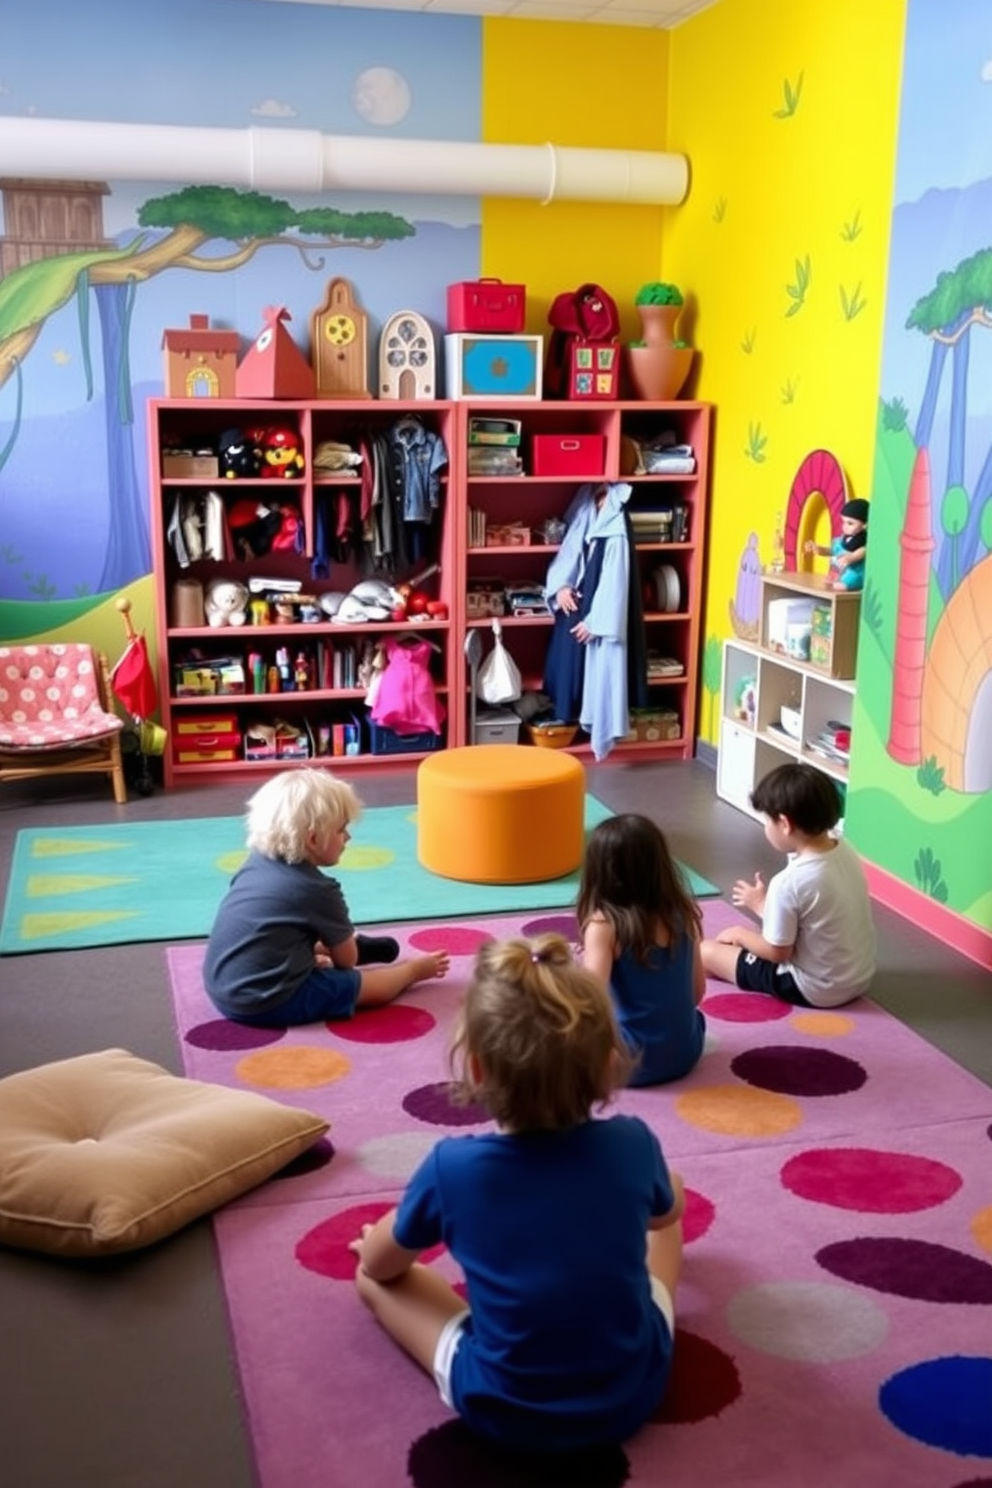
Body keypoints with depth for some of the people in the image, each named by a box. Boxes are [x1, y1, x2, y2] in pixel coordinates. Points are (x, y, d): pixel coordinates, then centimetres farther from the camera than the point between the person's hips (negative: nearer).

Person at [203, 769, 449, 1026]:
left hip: (221, 990, 8)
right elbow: (346, 960, 0)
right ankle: (414, 968, 30)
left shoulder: (256, 862, 5)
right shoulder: (318, 890, -14)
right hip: (267, 1002, -7)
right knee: (376, 988, 8)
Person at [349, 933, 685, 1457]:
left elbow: (380, 1263, 0)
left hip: (503, 1412, -1)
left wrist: (377, 1241, 23)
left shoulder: (451, 1167, -21)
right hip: (635, 1392, 2)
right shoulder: (632, 1144, -16)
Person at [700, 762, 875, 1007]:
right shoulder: (845, 850, -7)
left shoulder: (788, 883, -29)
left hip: (816, 990, -8)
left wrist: (759, 905, -2)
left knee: (707, 951, 1)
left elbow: (778, 953, -16)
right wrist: (770, 907, 9)